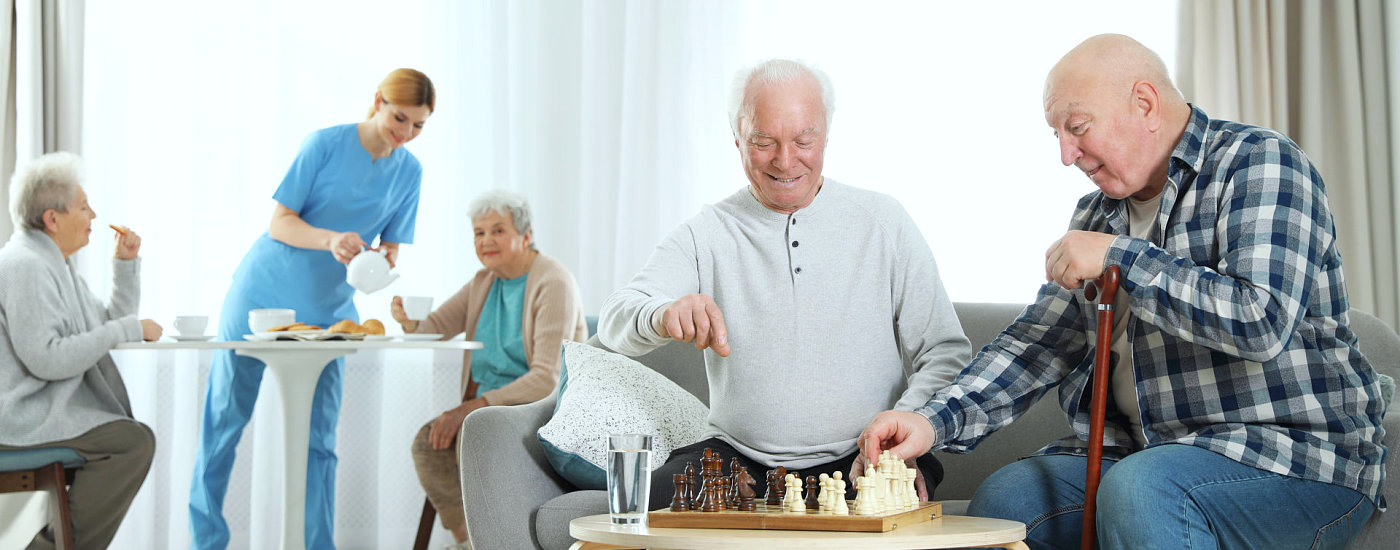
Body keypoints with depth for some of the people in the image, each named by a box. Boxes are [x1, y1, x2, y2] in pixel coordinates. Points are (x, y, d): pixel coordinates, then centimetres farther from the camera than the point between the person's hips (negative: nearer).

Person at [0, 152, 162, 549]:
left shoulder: (54, 264, 18)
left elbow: (110, 321, 24)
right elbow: (46, 359, -26)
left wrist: (126, 263, 13)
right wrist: (128, 329, -20)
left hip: (45, 408, 11)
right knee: (135, 441, -22)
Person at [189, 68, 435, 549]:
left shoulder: (409, 172, 2)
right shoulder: (325, 144, -11)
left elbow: (390, 248, 4)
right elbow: (280, 223, -11)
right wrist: (330, 241, -29)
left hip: (326, 312, 3)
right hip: (261, 294, -3)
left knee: (318, 436, -1)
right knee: (225, 417, 2)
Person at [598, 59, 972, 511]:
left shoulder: (884, 222, 6)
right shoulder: (707, 234, 7)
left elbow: (947, 354, 3)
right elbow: (615, 320, -7)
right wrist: (664, 315, -32)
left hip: (859, 460, -1)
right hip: (738, 460, 2)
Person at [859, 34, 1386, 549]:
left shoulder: (1258, 161, -9)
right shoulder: (1099, 213, 14)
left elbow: (1263, 323, -23)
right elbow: (1040, 340, 10)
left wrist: (1121, 257, -16)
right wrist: (936, 420, -7)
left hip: (1295, 452, -7)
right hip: (1144, 451, 7)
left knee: (1137, 492, -34)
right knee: (1001, 499, -13)